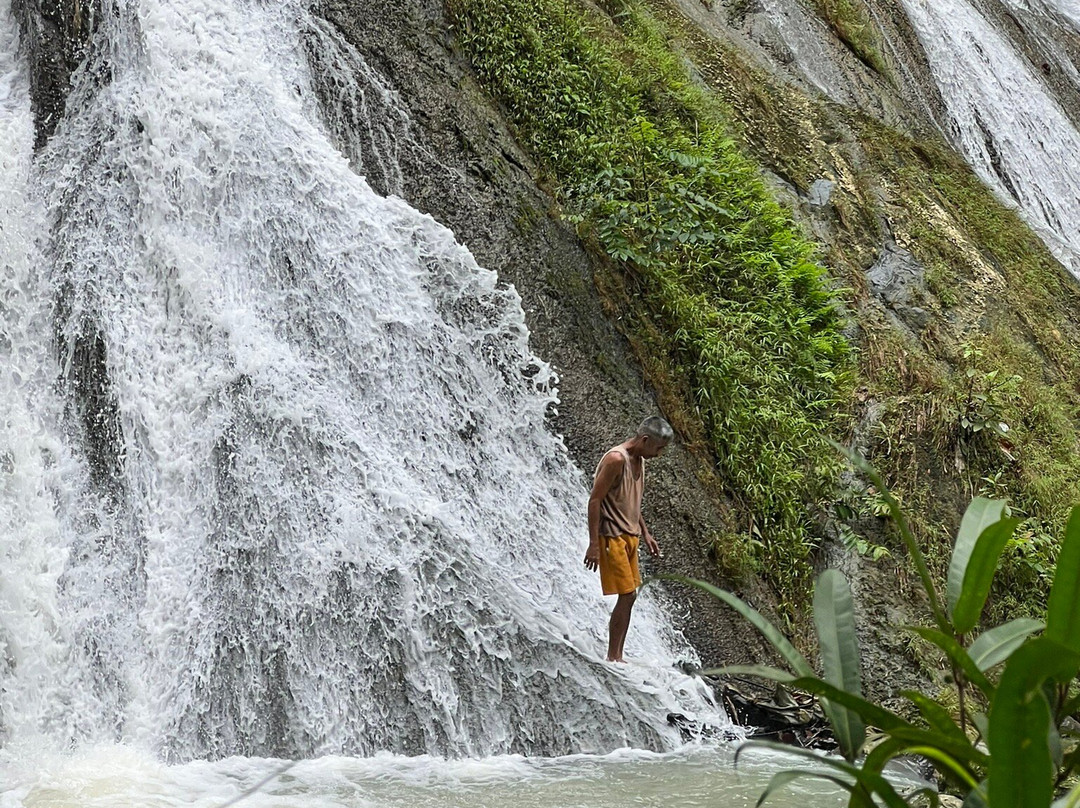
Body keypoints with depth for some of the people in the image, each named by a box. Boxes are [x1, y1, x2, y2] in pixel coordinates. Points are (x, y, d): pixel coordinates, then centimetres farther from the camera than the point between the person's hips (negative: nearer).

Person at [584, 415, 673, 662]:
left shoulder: (639, 460, 11)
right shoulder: (616, 459, -18)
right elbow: (595, 500, -19)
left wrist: (645, 533, 21)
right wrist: (594, 544, -21)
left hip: (629, 537, 9)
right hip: (612, 537, -9)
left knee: (628, 597, 9)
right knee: (627, 595, -9)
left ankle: (617, 656, 15)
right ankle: (613, 657, -1)